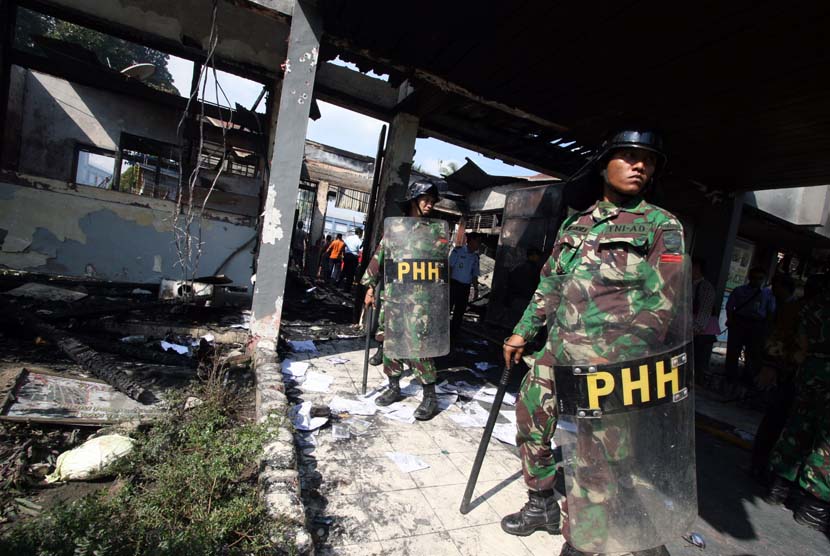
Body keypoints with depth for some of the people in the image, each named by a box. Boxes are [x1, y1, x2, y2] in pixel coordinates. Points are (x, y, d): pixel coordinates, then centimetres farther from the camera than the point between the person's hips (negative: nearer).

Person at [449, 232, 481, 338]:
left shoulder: (475, 256, 11)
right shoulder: (458, 251, -5)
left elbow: (474, 274, 16)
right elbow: (450, 267, -7)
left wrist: (476, 288, 11)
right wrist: (448, 282, -13)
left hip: (466, 287, 6)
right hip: (454, 284, -5)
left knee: (460, 310, 9)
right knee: (448, 307, -3)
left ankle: (453, 333, 20)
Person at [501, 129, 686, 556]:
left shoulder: (662, 226, -1)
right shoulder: (575, 223, 14)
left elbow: (661, 300, -11)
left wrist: (620, 359, -21)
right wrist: (523, 332, 15)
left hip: (608, 361, -5)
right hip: (556, 350, 6)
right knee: (530, 425, 15)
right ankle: (542, 506, 39)